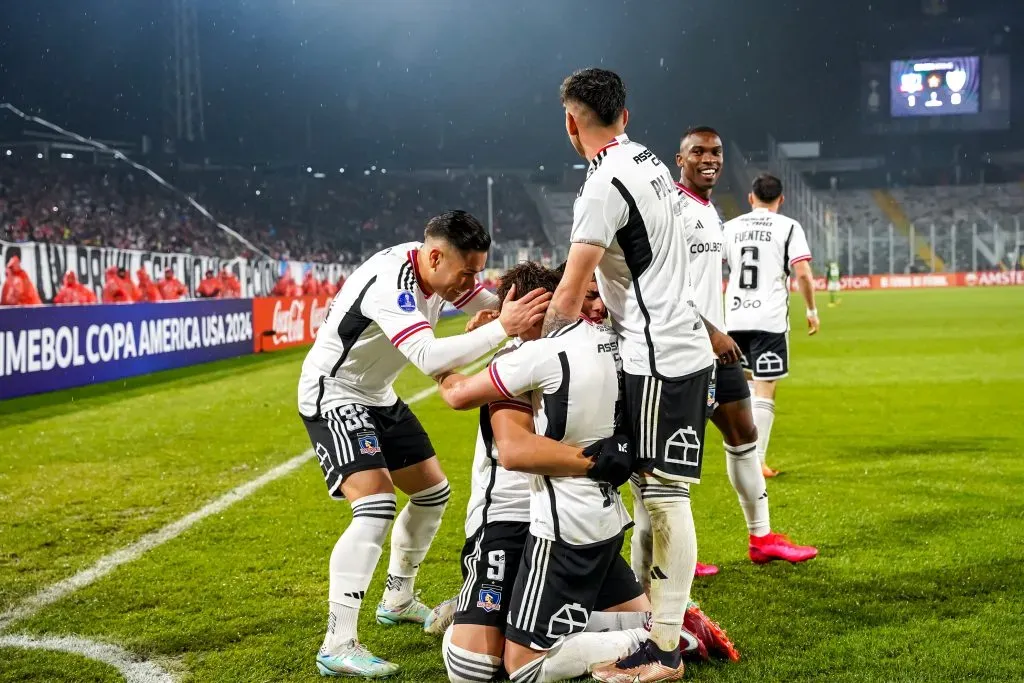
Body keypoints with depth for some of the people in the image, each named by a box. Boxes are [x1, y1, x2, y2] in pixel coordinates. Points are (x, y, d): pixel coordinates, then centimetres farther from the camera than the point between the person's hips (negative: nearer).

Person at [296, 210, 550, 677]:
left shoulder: (437, 270, -5)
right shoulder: (390, 284, -32)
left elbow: (493, 302, 5)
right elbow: (429, 358, -44)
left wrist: (538, 310, -15)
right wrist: (502, 329, -43)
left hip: (377, 396, 10)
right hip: (332, 396, -10)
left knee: (432, 492, 15)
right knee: (375, 506, -24)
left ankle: (398, 600, 34)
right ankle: (336, 646, -19)